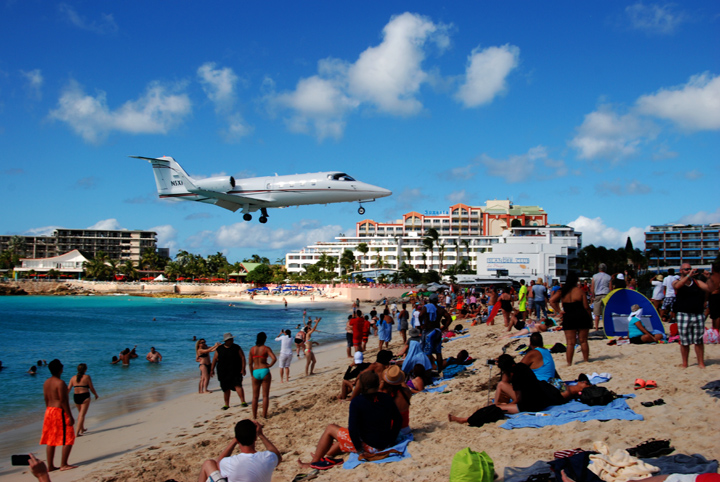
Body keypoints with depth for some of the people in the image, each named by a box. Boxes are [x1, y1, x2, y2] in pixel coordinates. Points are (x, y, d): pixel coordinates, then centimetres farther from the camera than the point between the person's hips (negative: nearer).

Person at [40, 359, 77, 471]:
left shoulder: (46, 383, 9)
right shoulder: (60, 383, -16)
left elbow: (46, 400, 13)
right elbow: (63, 401, -19)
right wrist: (70, 416, -16)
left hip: (49, 411, 9)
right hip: (60, 412, -9)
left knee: (51, 440, 12)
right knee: (68, 439, -1)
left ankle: (50, 466, 16)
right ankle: (63, 464, -3)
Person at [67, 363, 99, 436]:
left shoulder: (73, 378, 7)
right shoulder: (87, 377, -6)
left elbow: (68, 388, 3)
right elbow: (91, 388, -3)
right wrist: (96, 395, 13)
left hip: (76, 396, 5)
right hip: (85, 396, -5)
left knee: (80, 413, 24)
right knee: (82, 414, -3)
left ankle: (82, 429, 34)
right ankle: (77, 432, -11)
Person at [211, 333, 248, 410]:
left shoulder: (237, 348, 1)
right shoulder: (219, 349, 5)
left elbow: (242, 358, 0)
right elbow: (215, 359, 9)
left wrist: (243, 369, -8)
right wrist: (212, 369, 5)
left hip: (236, 372, -2)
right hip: (223, 373, 2)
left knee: (238, 386, -17)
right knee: (226, 389, 8)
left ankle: (243, 402, -18)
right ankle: (226, 404, 20)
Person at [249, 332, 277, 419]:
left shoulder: (252, 349, 3)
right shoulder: (266, 348, -5)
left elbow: (250, 363, 5)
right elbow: (274, 359, -18)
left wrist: (251, 374, 15)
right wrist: (269, 365, -1)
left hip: (255, 372, 2)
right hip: (265, 371, -2)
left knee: (255, 396, 11)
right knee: (265, 395, 5)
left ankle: (254, 416, 14)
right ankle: (264, 415, 5)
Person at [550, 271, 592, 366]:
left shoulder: (562, 291, 1)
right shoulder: (579, 290, -7)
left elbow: (552, 301, -7)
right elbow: (586, 307, -6)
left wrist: (559, 312, -3)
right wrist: (590, 318, 5)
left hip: (568, 318, 2)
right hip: (582, 317, -2)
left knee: (570, 343, 5)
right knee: (583, 341, 10)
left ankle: (569, 363, 2)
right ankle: (586, 360, 16)